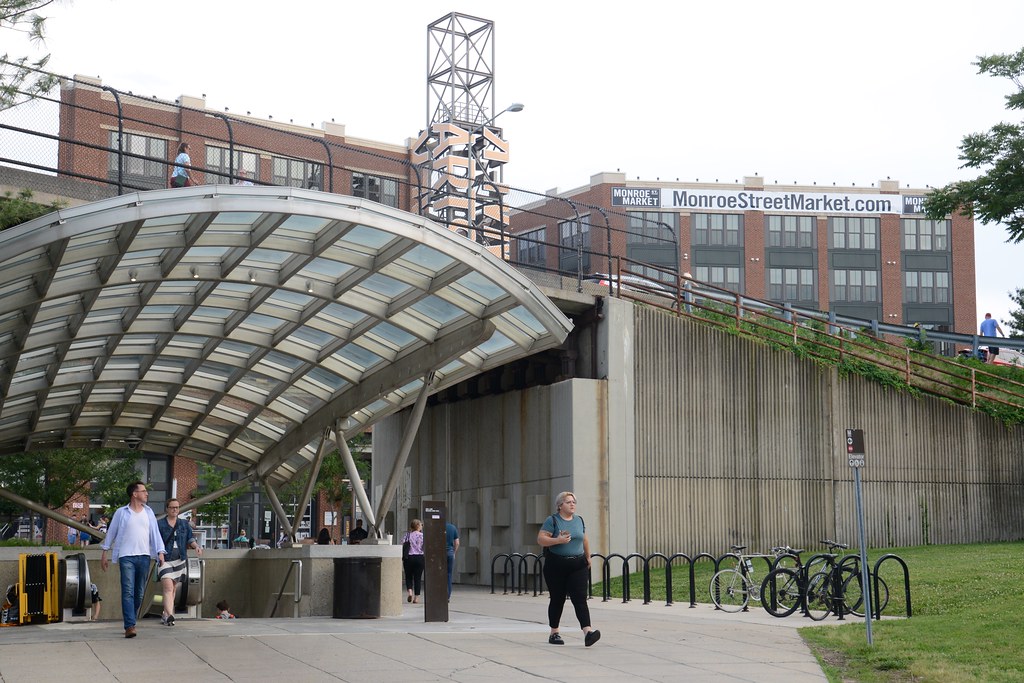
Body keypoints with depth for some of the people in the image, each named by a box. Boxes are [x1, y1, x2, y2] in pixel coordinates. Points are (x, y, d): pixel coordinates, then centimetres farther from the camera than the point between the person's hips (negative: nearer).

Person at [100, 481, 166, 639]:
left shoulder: (148, 512, 12)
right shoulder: (121, 512, 3)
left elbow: (155, 533, 10)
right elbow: (111, 533, 8)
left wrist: (160, 552, -1)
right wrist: (104, 554, 8)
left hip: (144, 556, 4)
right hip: (126, 556, -4)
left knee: (139, 593, 8)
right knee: (128, 592, -12)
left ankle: (131, 621, 21)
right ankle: (130, 626, -18)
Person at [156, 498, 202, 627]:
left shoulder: (185, 524, 14)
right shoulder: (159, 524, 2)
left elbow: (190, 539, 5)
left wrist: (196, 546, -14)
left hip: (180, 560, 4)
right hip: (165, 560, -4)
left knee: (172, 589, 12)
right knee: (168, 588, -18)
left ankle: (165, 614, 24)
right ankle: (169, 616, -31)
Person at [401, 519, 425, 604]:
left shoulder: (407, 535, 2)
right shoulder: (422, 535, -3)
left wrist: (401, 559, 4)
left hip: (408, 558, 1)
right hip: (419, 558, -1)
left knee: (408, 577, 11)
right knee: (417, 578, 5)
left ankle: (410, 592, -11)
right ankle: (416, 597, 5)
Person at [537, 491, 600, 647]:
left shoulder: (579, 520, 11)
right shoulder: (552, 521, -4)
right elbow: (540, 539, -11)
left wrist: (588, 557, 28)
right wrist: (558, 540, -23)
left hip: (578, 566, 3)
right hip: (556, 566, -3)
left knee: (580, 598, -10)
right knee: (557, 599, 7)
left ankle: (587, 631, -23)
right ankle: (554, 633, 21)